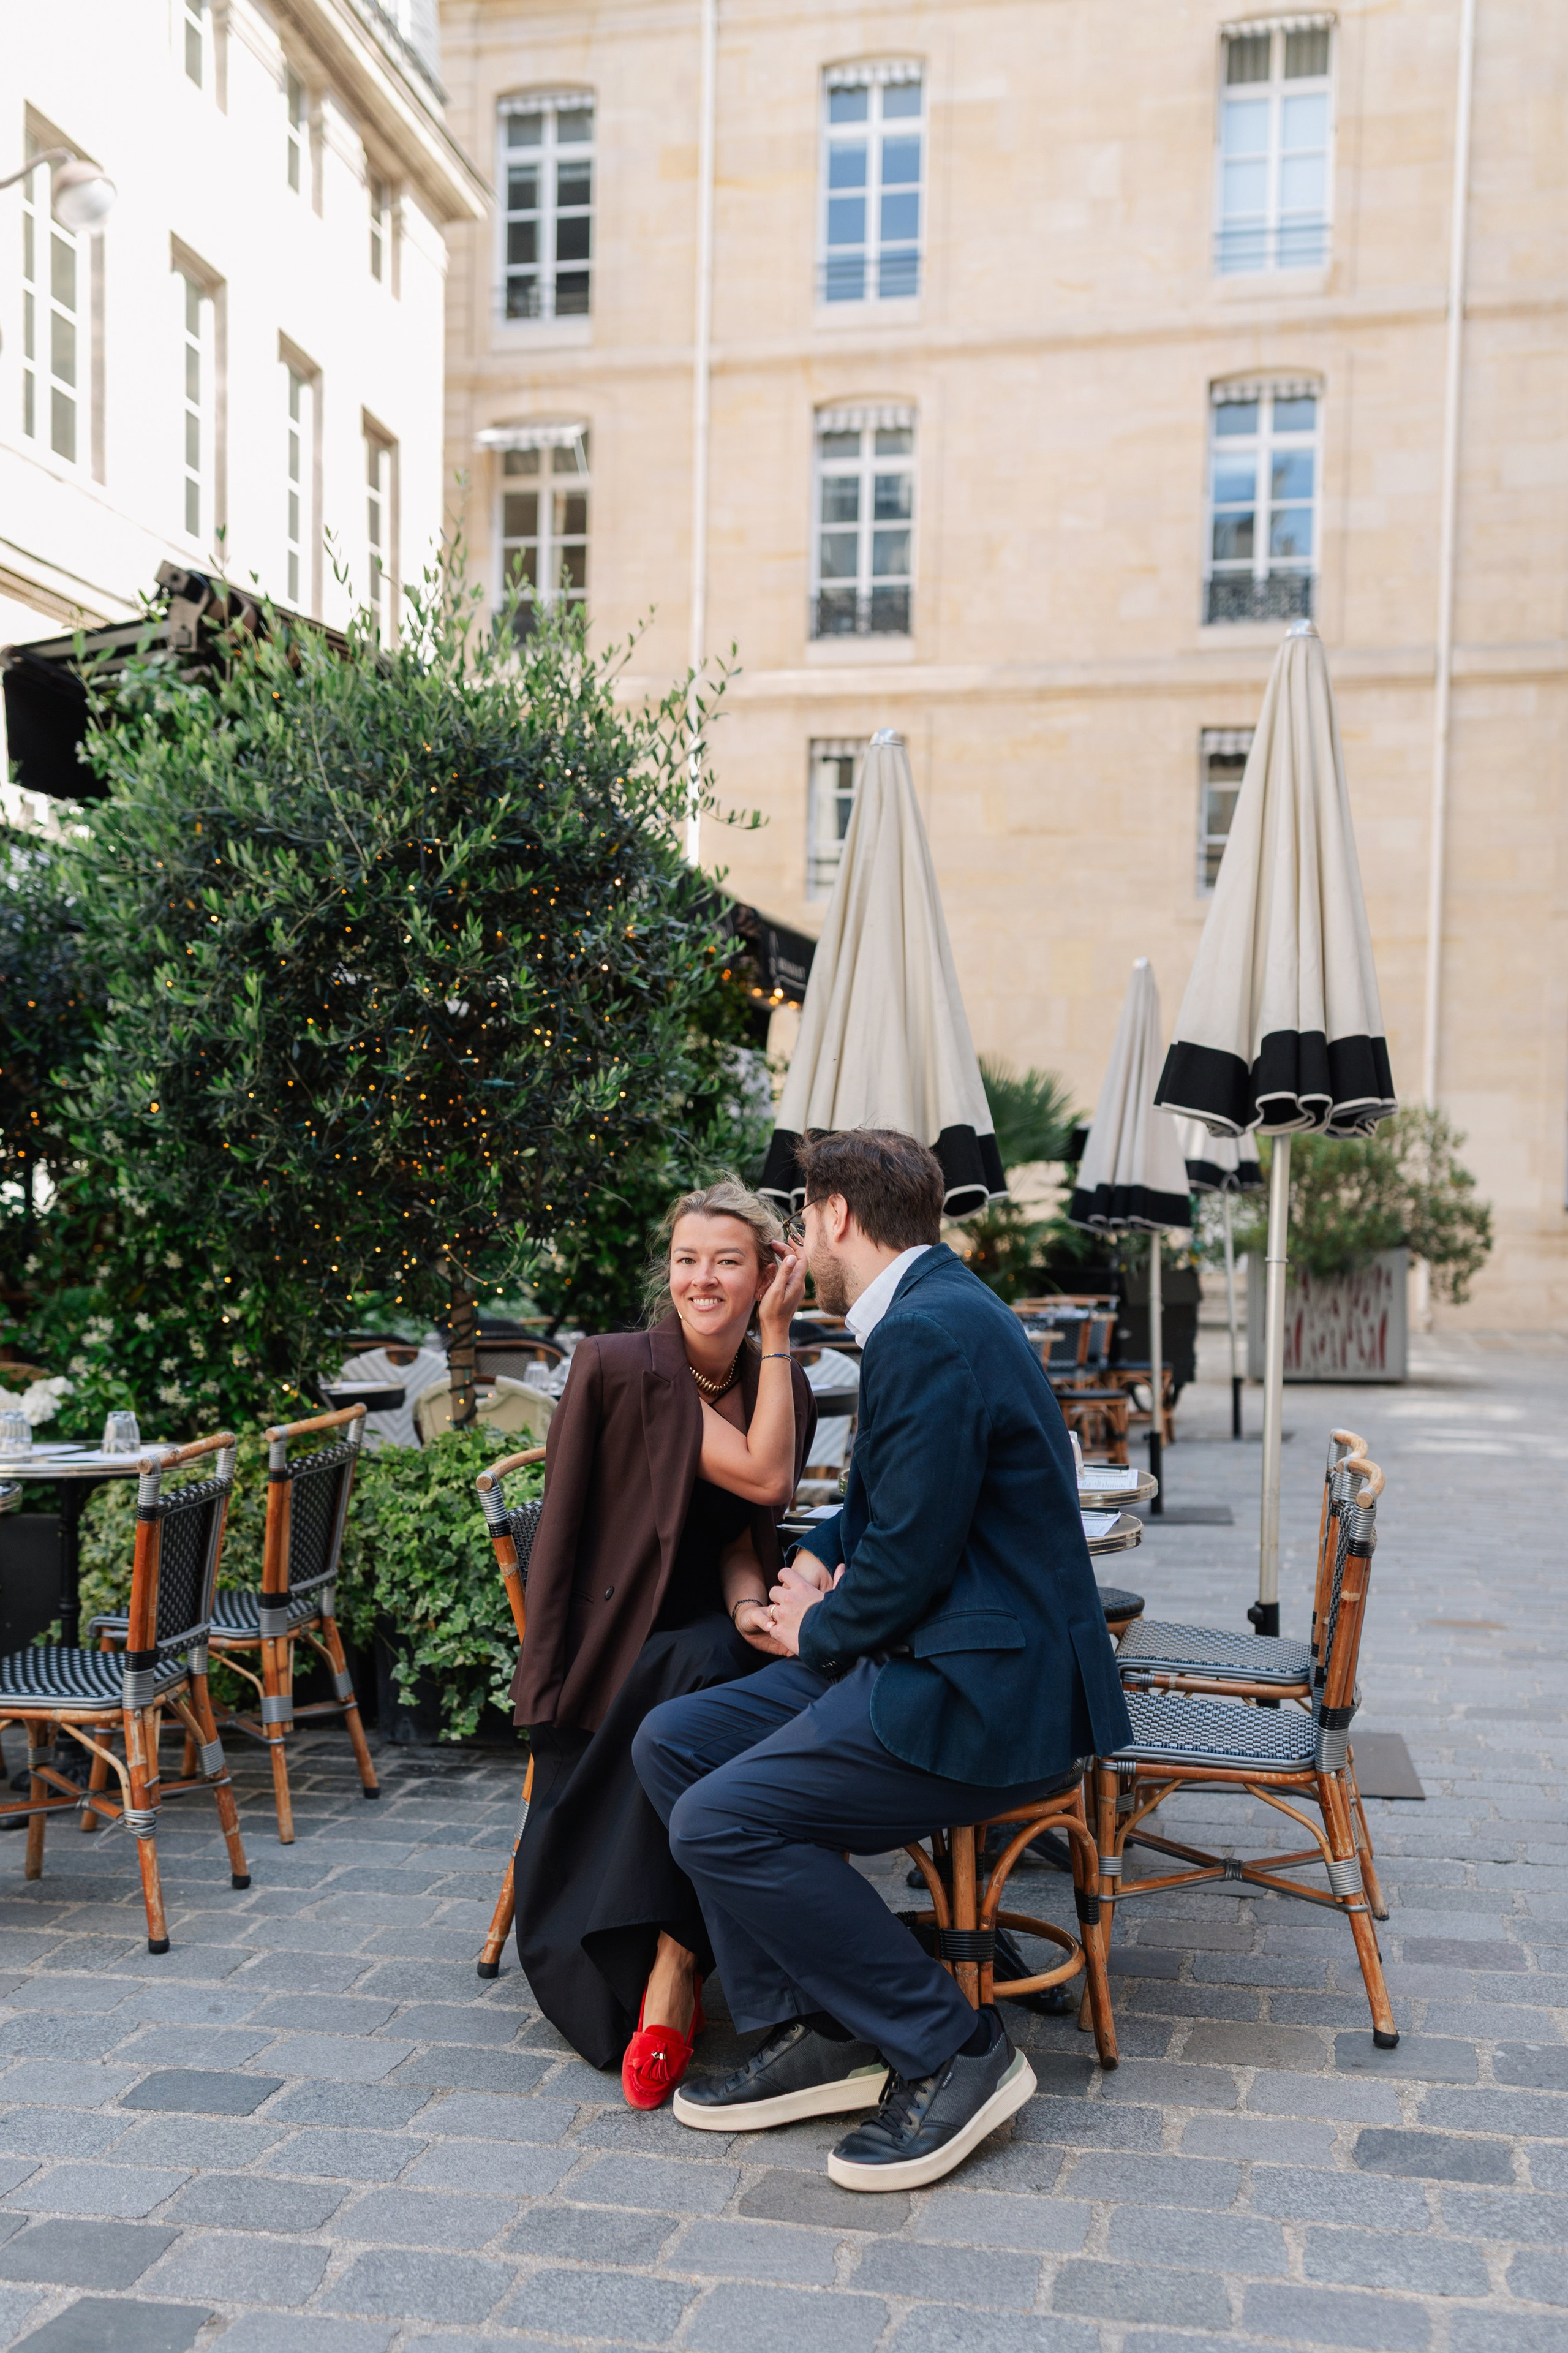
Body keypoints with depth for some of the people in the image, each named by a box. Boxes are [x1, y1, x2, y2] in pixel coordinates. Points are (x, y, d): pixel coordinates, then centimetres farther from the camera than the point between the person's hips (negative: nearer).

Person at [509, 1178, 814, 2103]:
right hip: (619, 1641, -4)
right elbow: (764, 1477, -18)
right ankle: (673, 1970, -22)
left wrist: (749, 1607, -14)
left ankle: (670, 1967, -26)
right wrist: (778, 1335, -16)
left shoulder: (781, 1386, 6)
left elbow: (738, 1534, 8)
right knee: (703, 1673, -36)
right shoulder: (627, 1367, -14)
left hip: (706, 1640, 5)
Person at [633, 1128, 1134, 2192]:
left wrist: (816, 1633, -3)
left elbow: (909, 1559, -21)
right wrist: (816, 1564, 5)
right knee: (671, 1743, 6)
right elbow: (882, 1506, 25)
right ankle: (812, 2033, 10)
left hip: (987, 1688, -11)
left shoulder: (929, 1328, -19)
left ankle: (954, 2049, -4)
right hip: (933, 1656, 11)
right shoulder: (933, 1308, 14)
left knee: (719, 1822, -18)